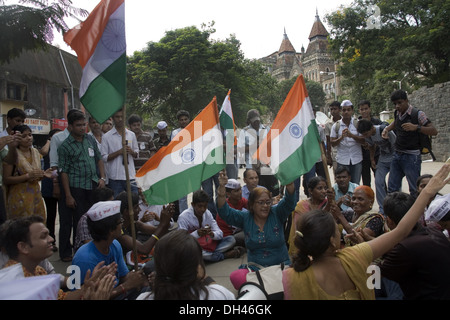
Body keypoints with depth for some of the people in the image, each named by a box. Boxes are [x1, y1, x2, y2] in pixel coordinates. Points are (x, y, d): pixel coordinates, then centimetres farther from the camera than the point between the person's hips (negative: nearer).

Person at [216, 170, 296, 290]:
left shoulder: (277, 213, 2)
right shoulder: (245, 217, 4)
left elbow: (289, 201, -13)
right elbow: (224, 212, -6)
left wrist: (290, 182, -33)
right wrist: (222, 187, -20)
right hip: (254, 267, 1)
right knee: (235, 276, -30)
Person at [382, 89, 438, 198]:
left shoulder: (417, 114, -9)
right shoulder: (397, 113, 10)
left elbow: (434, 131, -13)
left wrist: (416, 127, -26)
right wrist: (387, 129, 14)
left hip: (411, 156, -6)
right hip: (397, 154, 7)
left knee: (415, 191, -3)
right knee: (392, 189, 9)